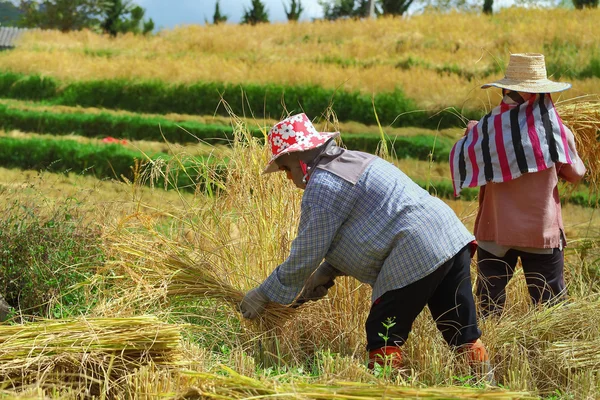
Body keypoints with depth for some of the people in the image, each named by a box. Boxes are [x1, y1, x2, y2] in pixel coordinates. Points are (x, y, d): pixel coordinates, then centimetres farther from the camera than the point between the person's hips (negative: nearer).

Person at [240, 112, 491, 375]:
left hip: (416, 254, -9)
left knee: (382, 338, 0)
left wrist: (263, 294, 8)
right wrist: (326, 273, 17)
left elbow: (304, 257, -3)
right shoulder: (352, 161, 22)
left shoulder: (321, 187, -7)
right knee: (463, 332, 10)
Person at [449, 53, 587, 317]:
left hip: (496, 231, 1)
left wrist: (472, 134, 20)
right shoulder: (555, 129, -9)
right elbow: (575, 174, 2)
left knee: (489, 306, 13)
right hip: (542, 232, -1)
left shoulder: (487, 127, -9)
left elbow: (458, 160, 3)